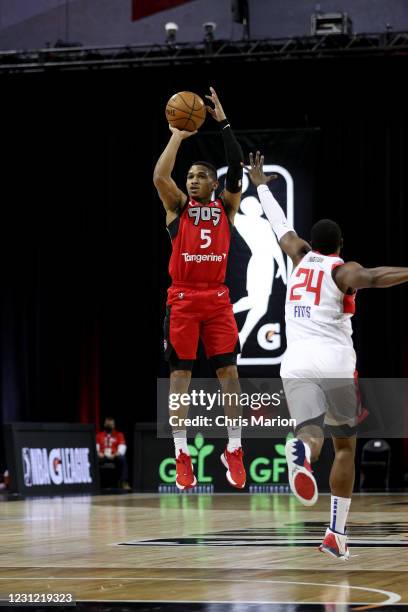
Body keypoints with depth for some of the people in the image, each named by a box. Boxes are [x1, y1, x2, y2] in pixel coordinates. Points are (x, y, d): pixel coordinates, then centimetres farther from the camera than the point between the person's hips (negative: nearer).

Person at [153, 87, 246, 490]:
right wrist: (178, 135, -7)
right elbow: (160, 177, -10)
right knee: (180, 372, -2)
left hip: (217, 298, 1)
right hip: (182, 299, -1)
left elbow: (237, 171, -4)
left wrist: (223, 124, -8)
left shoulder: (226, 207, 10)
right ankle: (181, 453, 1)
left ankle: (233, 449, 6)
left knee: (228, 370, -1)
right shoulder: (177, 207, 8)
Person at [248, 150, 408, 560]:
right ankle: (337, 533, 11)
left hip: (297, 366, 2)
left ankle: (301, 451, -52)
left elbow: (280, 226, 34)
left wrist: (260, 184, 49)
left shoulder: (301, 257, 16)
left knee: (311, 435, -12)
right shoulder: (344, 269, 4)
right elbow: (370, 278, -20)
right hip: (336, 364, -2)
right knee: (345, 446, 15)